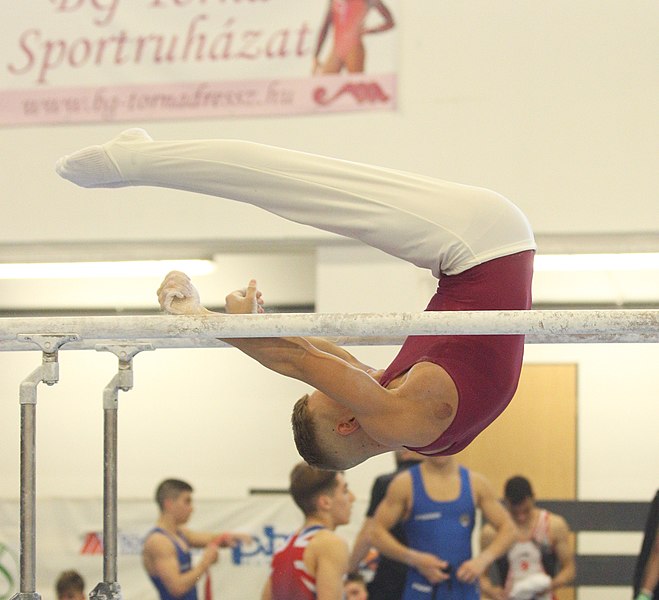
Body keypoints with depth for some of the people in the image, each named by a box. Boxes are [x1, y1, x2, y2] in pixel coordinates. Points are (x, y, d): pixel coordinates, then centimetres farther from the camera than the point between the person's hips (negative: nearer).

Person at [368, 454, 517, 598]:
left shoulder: (476, 483, 6)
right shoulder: (405, 483, -1)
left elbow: (508, 528, 8)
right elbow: (377, 532, -2)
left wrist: (483, 560, -9)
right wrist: (414, 558, -16)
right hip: (421, 592, -2)